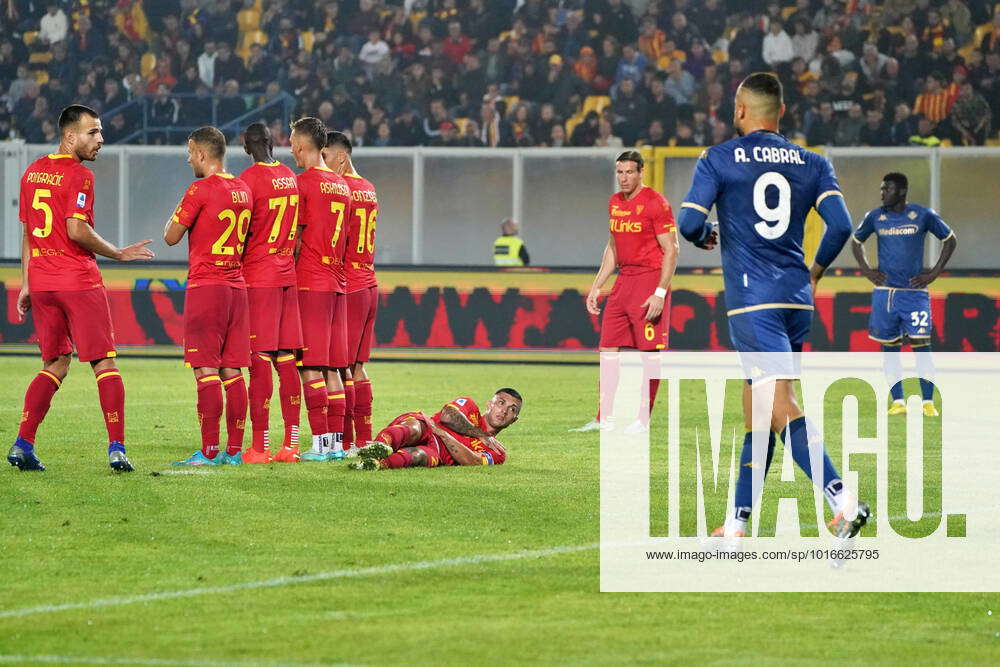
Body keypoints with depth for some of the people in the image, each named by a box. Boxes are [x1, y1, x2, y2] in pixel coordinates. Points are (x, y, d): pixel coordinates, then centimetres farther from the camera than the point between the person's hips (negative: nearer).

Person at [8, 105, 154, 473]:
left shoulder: (32, 173, 13)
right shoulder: (79, 176, -11)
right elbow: (76, 231, -19)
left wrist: (26, 284, 20)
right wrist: (118, 253, -6)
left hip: (41, 282, 7)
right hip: (79, 283, -7)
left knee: (54, 366, 14)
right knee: (104, 363, -1)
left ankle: (22, 445, 3)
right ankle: (117, 449, -7)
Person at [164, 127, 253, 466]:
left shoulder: (200, 190, -11)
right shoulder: (244, 191, 12)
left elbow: (171, 236, -6)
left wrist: (177, 212, 14)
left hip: (205, 286, -7)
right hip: (237, 285, 7)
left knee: (206, 371, -7)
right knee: (232, 372, 7)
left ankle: (209, 452, -10)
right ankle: (234, 450, 7)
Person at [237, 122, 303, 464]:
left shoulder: (249, 179, -11)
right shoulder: (291, 178, 10)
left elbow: (241, 233, -10)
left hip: (258, 279, -6)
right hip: (288, 275, 6)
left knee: (259, 360, -7)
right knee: (286, 359, 7)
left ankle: (259, 446, -9)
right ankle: (291, 442, 7)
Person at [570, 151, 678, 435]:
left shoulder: (655, 203, -10)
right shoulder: (615, 203, 14)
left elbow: (671, 250, -12)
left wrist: (660, 293, -19)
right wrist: (596, 287, 19)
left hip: (651, 279, -8)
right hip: (624, 279, 8)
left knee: (650, 352, -6)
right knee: (608, 349, 5)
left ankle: (643, 420, -1)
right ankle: (604, 419, 10)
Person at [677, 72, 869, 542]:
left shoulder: (718, 160, -1)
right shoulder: (811, 164, 9)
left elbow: (689, 223, -8)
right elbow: (840, 225, -2)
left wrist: (704, 237, 15)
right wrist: (815, 271, 15)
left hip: (752, 300, -6)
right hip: (797, 300, 6)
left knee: (781, 406, -14)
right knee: (755, 411, 15)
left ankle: (842, 502, -31)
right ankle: (738, 524, 20)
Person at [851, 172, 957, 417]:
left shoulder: (923, 215, -2)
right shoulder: (875, 217, 5)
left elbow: (950, 240, 8)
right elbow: (856, 241, 21)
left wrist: (934, 274, 2)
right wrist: (866, 270, 9)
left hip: (914, 291, -3)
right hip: (884, 292, 3)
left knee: (920, 344, -10)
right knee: (889, 347, 3)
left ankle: (928, 403, -6)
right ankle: (898, 402, 9)